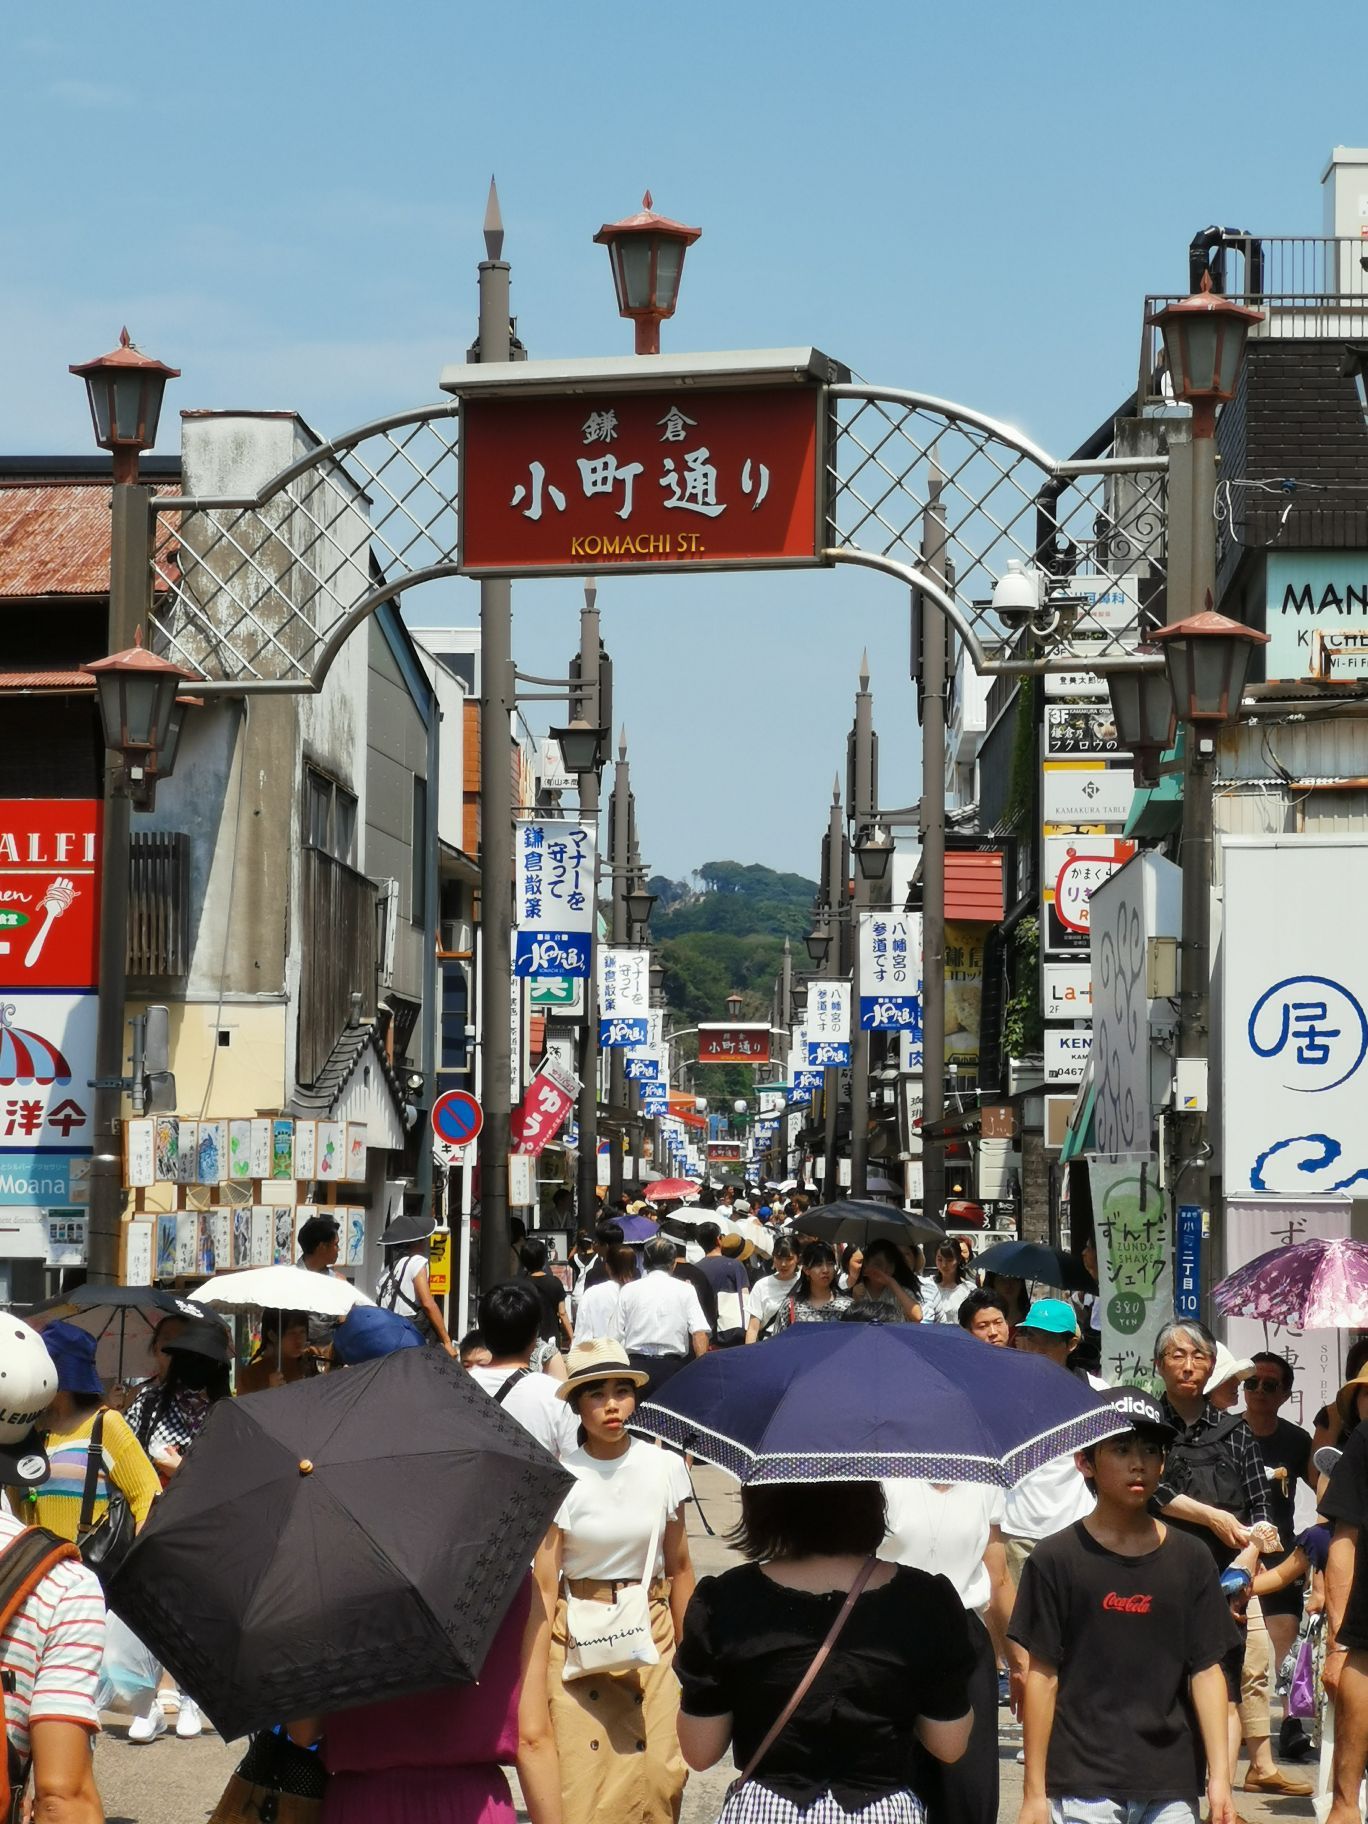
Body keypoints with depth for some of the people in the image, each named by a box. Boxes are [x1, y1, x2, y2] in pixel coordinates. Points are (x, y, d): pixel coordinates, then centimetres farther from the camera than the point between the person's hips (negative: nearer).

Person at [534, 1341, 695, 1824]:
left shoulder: (664, 1467, -1)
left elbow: (679, 1568, 9)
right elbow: (544, 1585, -5)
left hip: (650, 1634, 2)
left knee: (657, 1775, -5)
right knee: (580, 1783, -6)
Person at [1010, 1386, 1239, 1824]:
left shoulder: (1189, 1560, 7)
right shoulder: (1056, 1559, -1)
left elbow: (1206, 1670, 6)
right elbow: (1042, 1675, -1)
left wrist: (1220, 1776, -1)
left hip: (1171, 1787, 3)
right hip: (1083, 1787, -2)